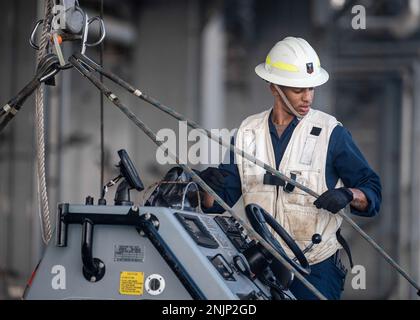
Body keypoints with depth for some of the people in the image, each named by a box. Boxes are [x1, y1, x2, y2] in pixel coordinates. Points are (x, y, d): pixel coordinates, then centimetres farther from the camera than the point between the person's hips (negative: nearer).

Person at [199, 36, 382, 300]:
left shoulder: (331, 132, -4)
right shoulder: (249, 132, 5)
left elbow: (372, 191, -5)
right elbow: (220, 200, 6)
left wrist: (348, 195, -25)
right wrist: (207, 187, -16)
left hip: (316, 268, -3)